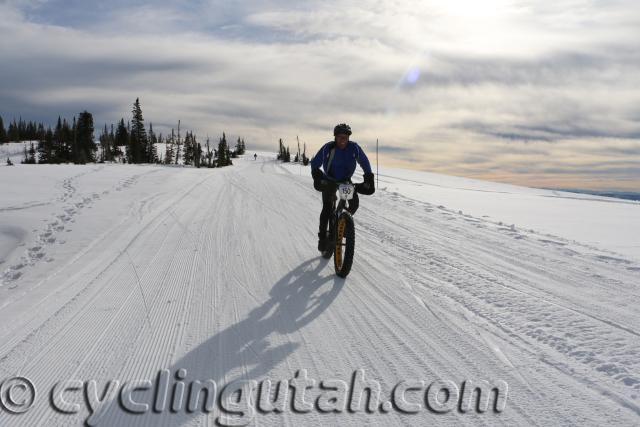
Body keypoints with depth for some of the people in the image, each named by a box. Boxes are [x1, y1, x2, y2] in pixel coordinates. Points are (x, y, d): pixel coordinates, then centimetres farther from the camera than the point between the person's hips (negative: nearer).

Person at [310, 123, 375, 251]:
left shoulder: (354, 147, -17)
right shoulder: (328, 148, -22)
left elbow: (364, 162, -6)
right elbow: (315, 163, -13)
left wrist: (369, 178, -14)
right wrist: (317, 177, -28)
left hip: (346, 180, 2)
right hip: (329, 180, -2)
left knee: (354, 203, -16)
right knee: (327, 208, -15)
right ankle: (322, 236, -5)